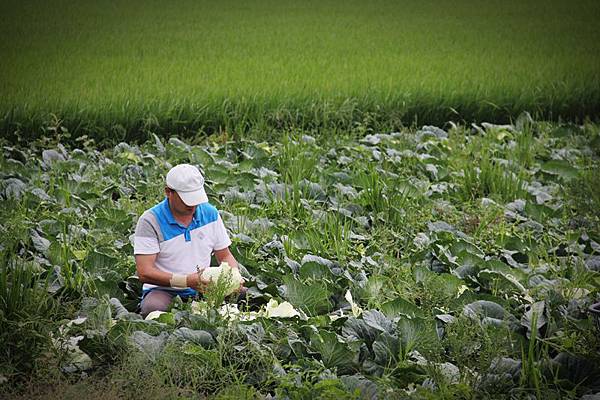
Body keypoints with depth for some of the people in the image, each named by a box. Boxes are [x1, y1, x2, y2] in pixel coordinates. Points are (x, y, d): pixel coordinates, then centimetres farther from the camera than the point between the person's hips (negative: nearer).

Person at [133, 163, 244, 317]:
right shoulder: (150, 221, -9)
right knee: (153, 308, -39)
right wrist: (187, 281, -24)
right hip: (163, 291, -5)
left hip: (201, 291, 5)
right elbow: (144, 272, -15)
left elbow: (225, 256, 16)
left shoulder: (210, 214, 7)